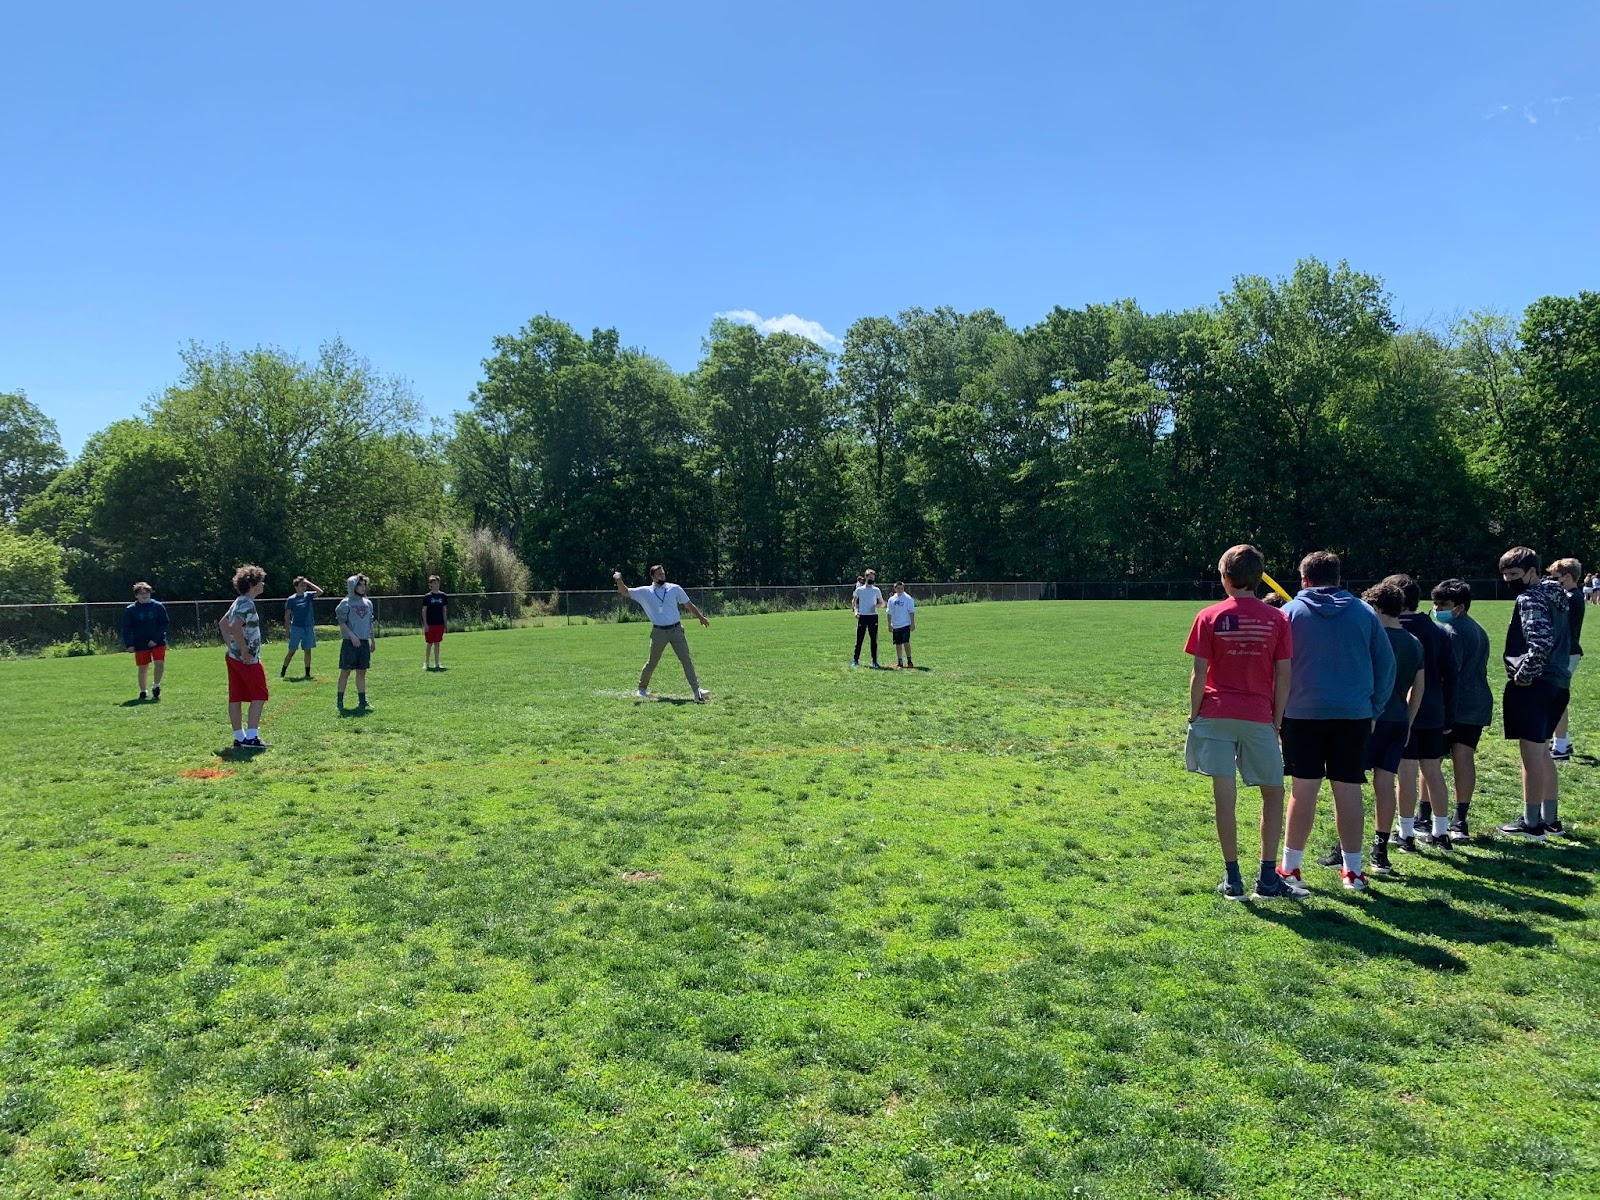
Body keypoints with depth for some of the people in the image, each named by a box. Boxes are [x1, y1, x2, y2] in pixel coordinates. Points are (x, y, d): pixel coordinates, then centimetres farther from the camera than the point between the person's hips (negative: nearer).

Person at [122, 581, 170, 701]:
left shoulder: (158, 606, -2)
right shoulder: (130, 610, 0)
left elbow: (165, 623, -1)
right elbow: (127, 628, 2)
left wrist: (156, 639, -10)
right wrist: (129, 644, -8)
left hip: (158, 642, -1)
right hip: (140, 644, 1)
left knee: (160, 663, -15)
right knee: (143, 668, 4)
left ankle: (157, 686, 7)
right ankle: (143, 692, 20)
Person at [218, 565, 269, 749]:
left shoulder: (239, 602, 14)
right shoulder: (248, 604, -16)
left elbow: (223, 623, 23)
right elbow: (236, 627, -28)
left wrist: (231, 646, 18)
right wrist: (245, 652, -21)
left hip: (234, 657, 9)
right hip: (248, 659, -9)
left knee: (236, 698, 9)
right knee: (259, 696, -3)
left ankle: (239, 738, 14)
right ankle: (251, 737, -5)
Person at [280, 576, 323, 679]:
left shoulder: (308, 595, 6)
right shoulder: (291, 599, -3)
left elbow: (320, 592, -10)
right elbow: (287, 616, -1)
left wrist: (309, 583, -9)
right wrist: (288, 631, -3)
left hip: (309, 628, 3)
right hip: (296, 628, -3)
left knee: (307, 651, 6)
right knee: (292, 651, -1)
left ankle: (307, 673, 13)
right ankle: (282, 673, 8)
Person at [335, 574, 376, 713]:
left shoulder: (368, 603, 12)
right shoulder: (346, 603, -5)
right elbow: (341, 622, -9)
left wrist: (372, 641, 15)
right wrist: (352, 635, -18)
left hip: (364, 642, 5)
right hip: (350, 642, -5)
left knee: (362, 672, 9)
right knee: (345, 671, -1)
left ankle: (362, 701, 14)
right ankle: (340, 701, 5)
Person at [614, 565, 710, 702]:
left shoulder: (674, 589, 4)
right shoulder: (645, 592, 2)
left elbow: (688, 604, 12)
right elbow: (625, 592, 3)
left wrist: (701, 617, 16)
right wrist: (619, 581, -16)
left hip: (676, 630, 1)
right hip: (659, 632, -1)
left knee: (686, 660, -7)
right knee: (652, 662, 8)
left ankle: (697, 691, -10)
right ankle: (642, 688, 28)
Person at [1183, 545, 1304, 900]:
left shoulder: (1210, 617, -3)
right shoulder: (1276, 619, 0)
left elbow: (1199, 674, -5)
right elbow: (1283, 676, 0)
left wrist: (1194, 715, 6)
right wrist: (1277, 718, 9)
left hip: (1216, 715, 0)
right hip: (1259, 717, 1)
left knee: (1225, 796, 2)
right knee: (1273, 793, 13)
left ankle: (1232, 878, 8)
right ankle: (1268, 878, 11)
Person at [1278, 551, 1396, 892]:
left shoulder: (1290, 612, -1)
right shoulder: (1364, 613, 6)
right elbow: (1386, 665, 8)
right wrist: (1374, 710, 15)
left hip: (1303, 714, -2)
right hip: (1354, 715, 2)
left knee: (1303, 790, 3)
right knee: (1349, 790, 6)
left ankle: (1290, 867, 10)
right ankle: (1353, 870, 14)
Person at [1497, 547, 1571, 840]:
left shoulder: (1530, 599, -14)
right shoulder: (1555, 597, 16)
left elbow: (1541, 642, -27)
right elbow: (1566, 638, 22)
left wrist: (1524, 674, -16)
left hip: (1533, 685, -10)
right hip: (1557, 684, 10)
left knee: (1531, 755, -4)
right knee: (1542, 753, 19)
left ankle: (1531, 823, 2)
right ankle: (1550, 819, 26)